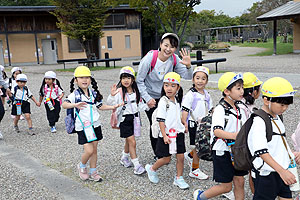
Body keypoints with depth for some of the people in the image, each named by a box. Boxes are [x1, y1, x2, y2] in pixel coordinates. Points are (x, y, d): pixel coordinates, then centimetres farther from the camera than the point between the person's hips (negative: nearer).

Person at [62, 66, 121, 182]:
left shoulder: (93, 93, 6)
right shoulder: (75, 94, -10)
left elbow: (100, 106, 16)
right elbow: (64, 104, -26)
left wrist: (112, 107, 8)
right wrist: (75, 105, -43)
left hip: (95, 124, 5)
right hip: (83, 127, -5)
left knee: (94, 150, 10)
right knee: (89, 151, -10)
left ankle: (93, 173, 24)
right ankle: (82, 166, 20)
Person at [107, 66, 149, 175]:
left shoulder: (136, 91, 4)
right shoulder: (119, 91, -13)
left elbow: (139, 104, 16)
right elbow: (110, 103, -22)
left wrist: (147, 106, 1)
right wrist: (112, 95, -39)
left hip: (134, 118, 5)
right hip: (124, 119, -5)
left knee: (129, 141, 19)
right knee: (132, 142, -9)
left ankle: (124, 158, 42)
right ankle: (137, 165, -2)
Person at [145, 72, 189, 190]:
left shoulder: (177, 100, 8)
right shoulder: (163, 101, -13)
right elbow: (161, 120, -15)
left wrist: (184, 127, 20)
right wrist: (164, 135, -18)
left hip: (178, 133, 6)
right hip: (167, 134, -6)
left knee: (180, 156, 5)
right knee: (166, 159, 3)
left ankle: (179, 178, 20)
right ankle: (151, 169, 28)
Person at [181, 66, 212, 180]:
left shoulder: (206, 94, 8)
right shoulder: (190, 95, -13)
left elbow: (210, 109, 17)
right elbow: (185, 110, -16)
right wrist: (184, 123, -25)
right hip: (193, 124, -6)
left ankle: (189, 155, 40)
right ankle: (194, 170, 16)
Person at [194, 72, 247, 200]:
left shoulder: (238, 109, 8)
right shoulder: (220, 109, -17)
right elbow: (217, 131, -31)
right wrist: (236, 136, -41)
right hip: (222, 152, -7)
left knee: (239, 182, 10)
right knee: (226, 186, 3)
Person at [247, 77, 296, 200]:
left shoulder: (276, 118, 9)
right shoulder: (259, 122, -21)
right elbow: (262, 152, -28)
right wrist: (282, 171, -32)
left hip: (282, 172, 9)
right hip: (267, 175, -9)